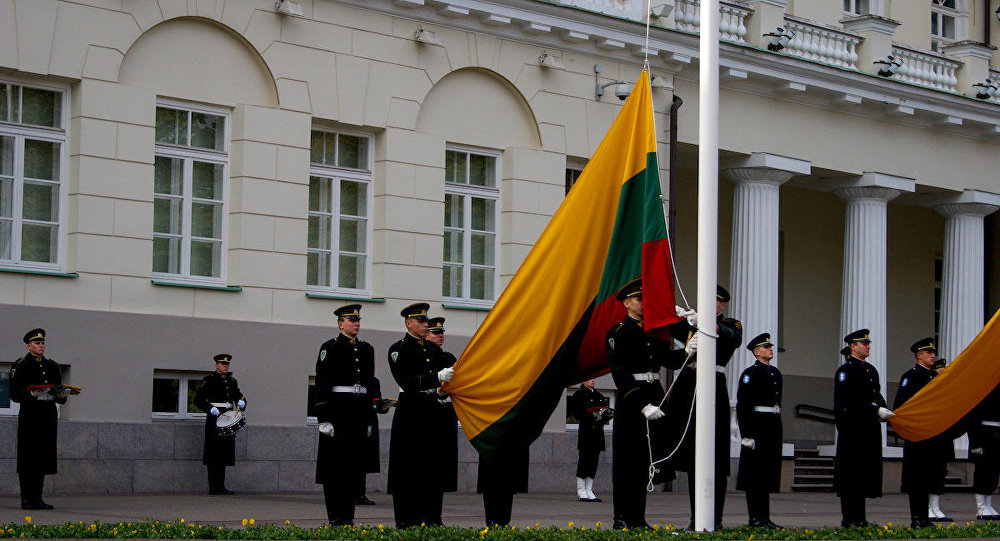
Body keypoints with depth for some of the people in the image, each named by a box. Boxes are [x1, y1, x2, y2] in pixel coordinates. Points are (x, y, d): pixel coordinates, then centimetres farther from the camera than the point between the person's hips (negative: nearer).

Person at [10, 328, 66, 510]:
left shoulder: (53, 366, 18)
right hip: (29, 416, -5)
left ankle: (37, 498, 11)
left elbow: (59, 394, 21)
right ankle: (27, 499, -4)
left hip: (49, 417, 5)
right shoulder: (20, 365, 1)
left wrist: (61, 395, -2)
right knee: (28, 458, -6)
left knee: (43, 457, 6)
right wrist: (33, 395, -20)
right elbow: (15, 394, -5)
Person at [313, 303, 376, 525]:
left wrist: (369, 418, 16)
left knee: (354, 464, 7)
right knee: (334, 465, -3)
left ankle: (348, 516, 12)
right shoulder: (330, 347, -3)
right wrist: (324, 419, -14)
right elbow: (322, 384, -7)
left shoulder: (366, 349, 15)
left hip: (360, 410, 6)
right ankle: (336, 518, 0)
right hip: (338, 409, -6)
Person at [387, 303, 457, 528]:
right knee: (409, 468, -3)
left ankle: (431, 518, 12)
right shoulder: (398, 349, -4)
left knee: (434, 465, 6)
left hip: (432, 411, 6)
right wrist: (437, 378, -25)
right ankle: (407, 520, 2)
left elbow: (440, 375, 19)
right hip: (410, 413, -6)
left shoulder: (434, 349, 17)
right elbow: (407, 382, -16)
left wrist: (440, 390, -4)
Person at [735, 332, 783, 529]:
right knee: (754, 473, -4)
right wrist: (747, 434, -19)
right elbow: (742, 405, -13)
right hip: (757, 425, -8)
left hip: (773, 427, 8)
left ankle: (764, 517, 13)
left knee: (768, 474, 9)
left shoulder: (776, 373, 16)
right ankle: (754, 518, -2)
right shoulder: (750, 373, -8)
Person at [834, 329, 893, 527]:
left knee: (865, 473, 9)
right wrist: (876, 411, -21)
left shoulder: (871, 370, 19)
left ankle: (859, 518, 14)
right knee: (851, 473, -6)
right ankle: (849, 519, -4)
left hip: (870, 429, 8)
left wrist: (884, 410, -1)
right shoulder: (845, 370, -8)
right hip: (852, 429, -8)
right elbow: (851, 399, -17)